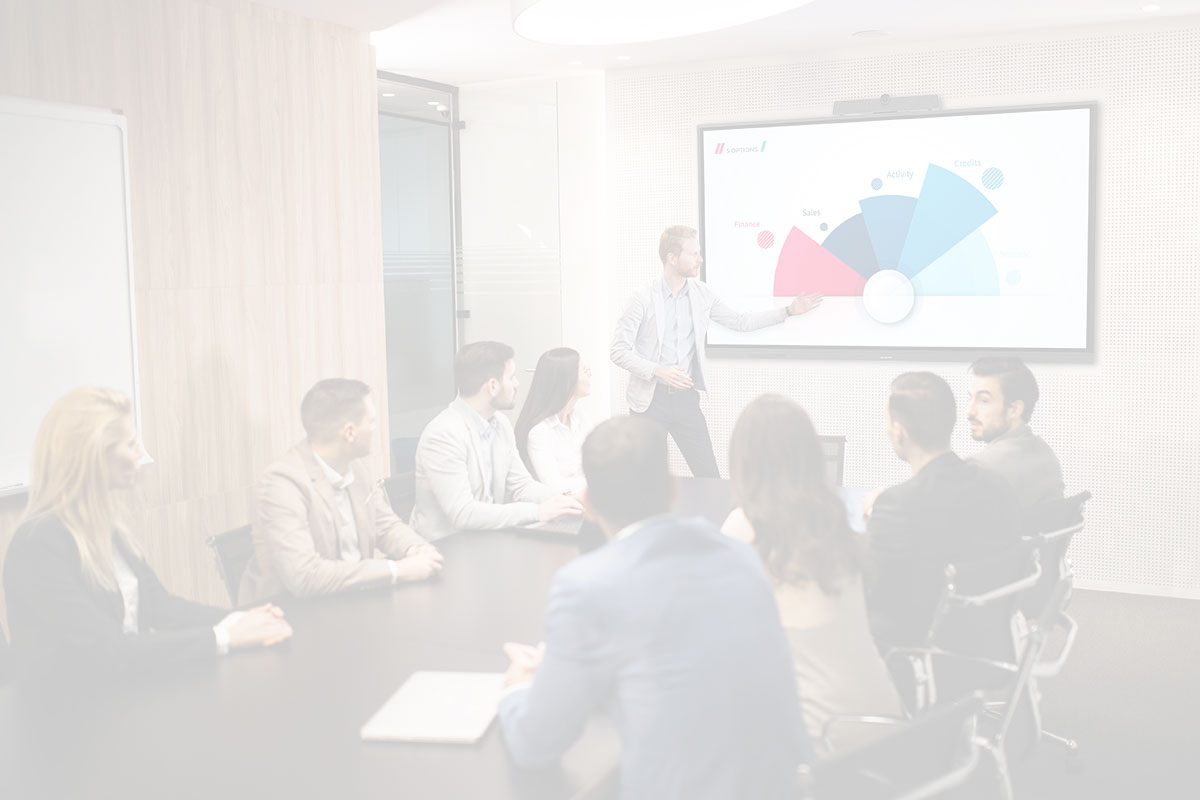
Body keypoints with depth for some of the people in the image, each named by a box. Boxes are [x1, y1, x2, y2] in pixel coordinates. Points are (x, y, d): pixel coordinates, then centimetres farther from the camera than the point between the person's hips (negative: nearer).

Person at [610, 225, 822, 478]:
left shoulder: (701, 294, 5)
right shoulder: (643, 300, -8)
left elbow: (740, 321, 17)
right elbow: (619, 350, -10)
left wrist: (788, 310, 13)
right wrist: (657, 371, -23)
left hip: (686, 400, 4)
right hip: (651, 400, -3)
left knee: (709, 476, 1)